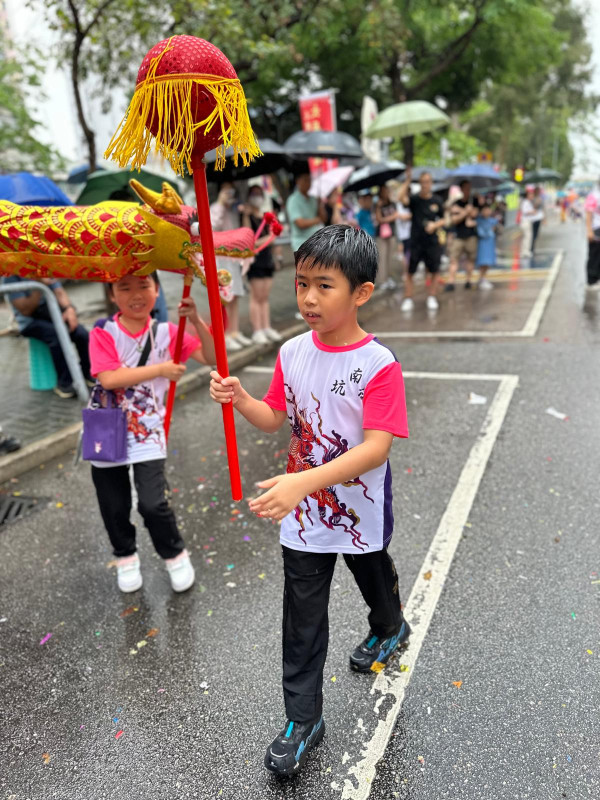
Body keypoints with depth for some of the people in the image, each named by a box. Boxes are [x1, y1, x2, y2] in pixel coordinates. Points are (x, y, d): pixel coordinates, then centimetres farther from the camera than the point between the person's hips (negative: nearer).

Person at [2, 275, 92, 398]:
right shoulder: (11, 276, -12)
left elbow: (59, 292, 2)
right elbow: (25, 310, -18)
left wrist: (69, 308, -18)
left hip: (52, 314, 5)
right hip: (30, 322, -4)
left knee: (81, 333, -20)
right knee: (57, 335, -33)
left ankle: (88, 374, 0)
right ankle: (63, 383, -22)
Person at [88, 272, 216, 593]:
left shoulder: (167, 333, -2)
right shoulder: (103, 334, -8)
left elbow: (213, 358, -7)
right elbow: (108, 378, -23)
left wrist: (197, 322, -21)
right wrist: (160, 369, -23)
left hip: (147, 432, 0)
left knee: (153, 503, -10)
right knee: (114, 506, 13)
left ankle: (175, 555, 18)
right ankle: (125, 557, 39)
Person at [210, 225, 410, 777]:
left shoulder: (379, 364, -22)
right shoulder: (293, 352, -6)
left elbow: (377, 447, -30)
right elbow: (274, 419, 5)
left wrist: (303, 481, -41)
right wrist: (238, 397, -15)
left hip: (361, 511, -2)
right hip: (302, 512, 3)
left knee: (375, 578, 29)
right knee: (303, 621, 11)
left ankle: (390, 628, 62)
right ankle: (303, 719, 30)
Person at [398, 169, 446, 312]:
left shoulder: (437, 201, 6)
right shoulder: (414, 199, -2)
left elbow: (443, 219, 13)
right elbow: (402, 198, -23)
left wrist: (435, 225, -7)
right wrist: (407, 181, -27)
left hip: (432, 242, 2)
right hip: (415, 242, -2)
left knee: (434, 271, 5)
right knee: (409, 272, 0)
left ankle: (431, 298, 20)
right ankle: (408, 300, 10)